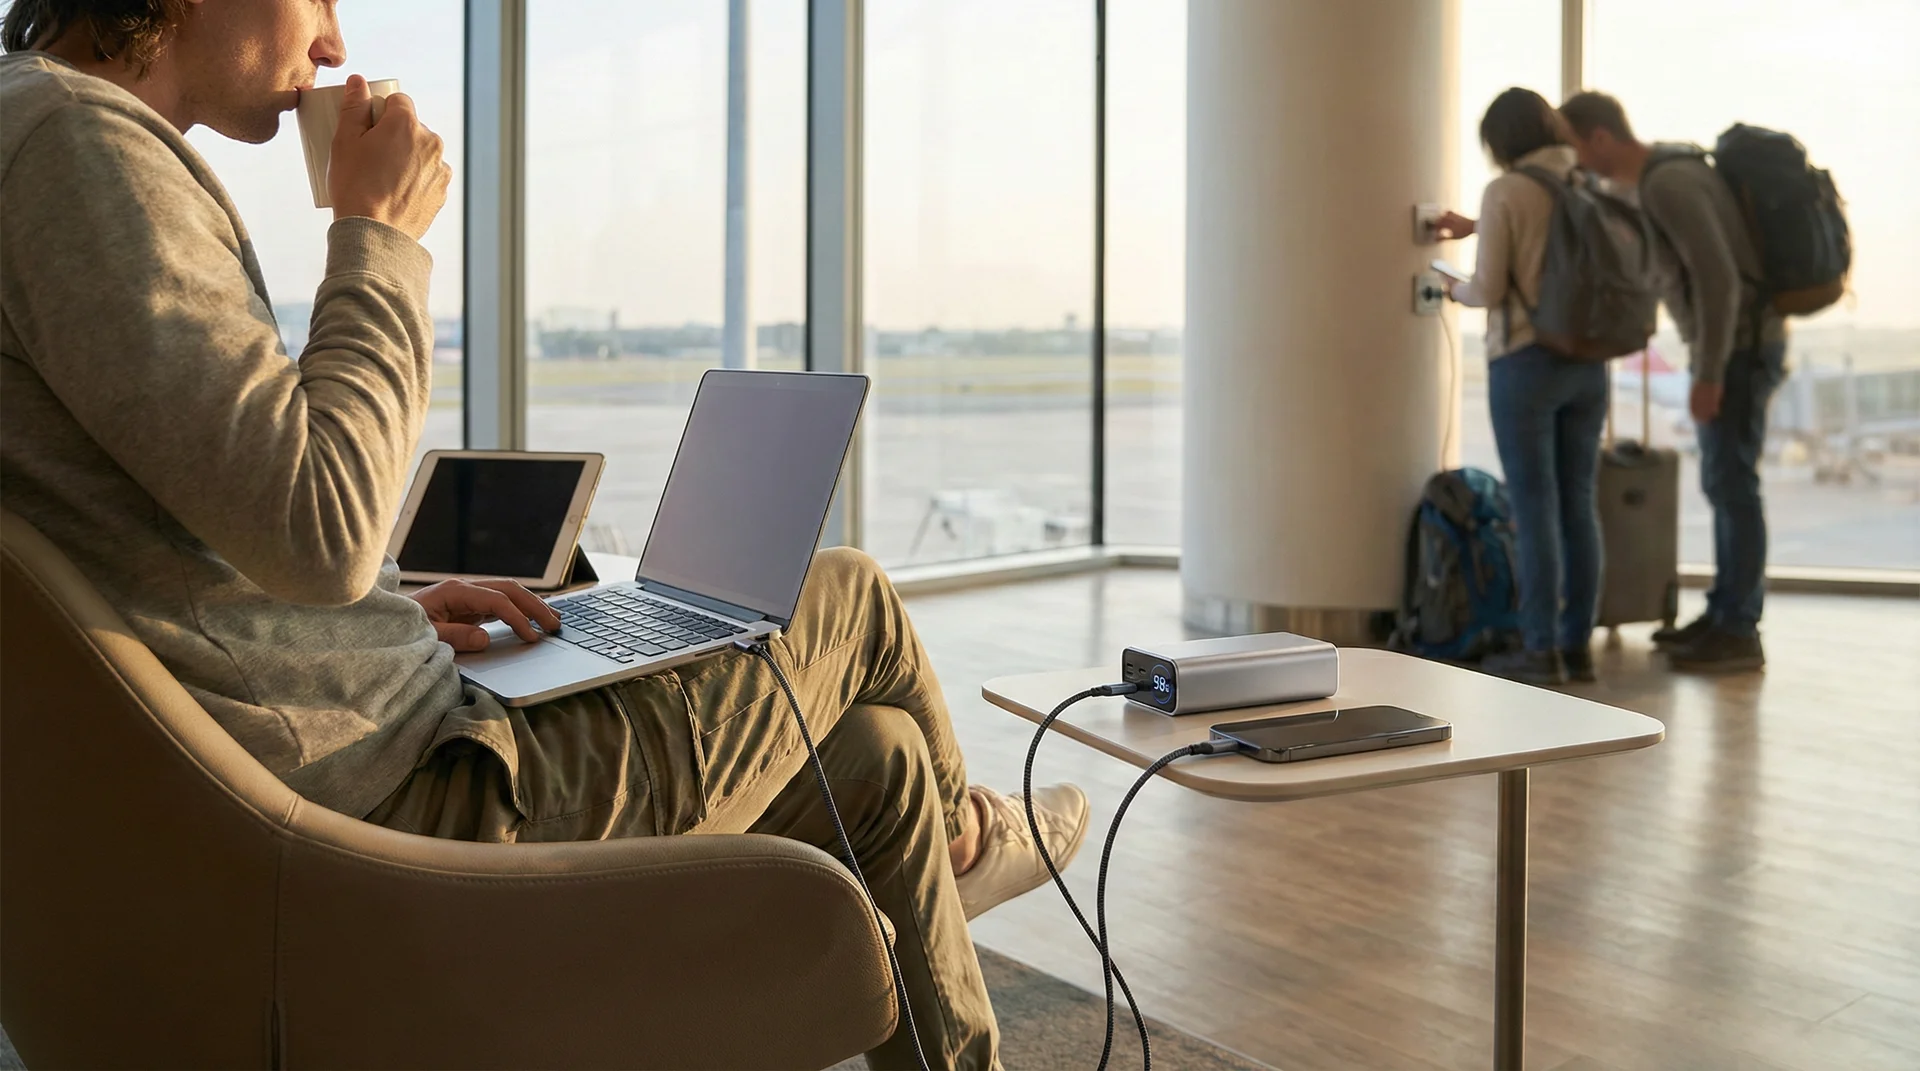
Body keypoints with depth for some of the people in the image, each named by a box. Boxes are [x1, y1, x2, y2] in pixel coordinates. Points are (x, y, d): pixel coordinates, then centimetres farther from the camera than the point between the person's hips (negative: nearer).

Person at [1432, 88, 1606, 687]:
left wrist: (1457, 290, 12)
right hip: (1588, 363, 6)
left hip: (1524, 362, -6)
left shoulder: (1505, 192, -10)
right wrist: (1476, 227, 36)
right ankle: (1578, 643, 16)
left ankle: (1541, 651, 2)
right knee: (1578, 504, 9)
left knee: (1534, 507, -2)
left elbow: (1490, 289, -9)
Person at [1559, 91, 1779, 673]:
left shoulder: (1668, 184, -21)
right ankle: (1725, 615, 20)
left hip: (1740, 345, -10)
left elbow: (1718, 277, -26)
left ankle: (1738, 633, -2)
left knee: (1731, 482, -7)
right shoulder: (1659, 178, 12)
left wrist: (1709, 374, -23)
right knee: (1725, 481, 13)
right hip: (1733, 342, 10)